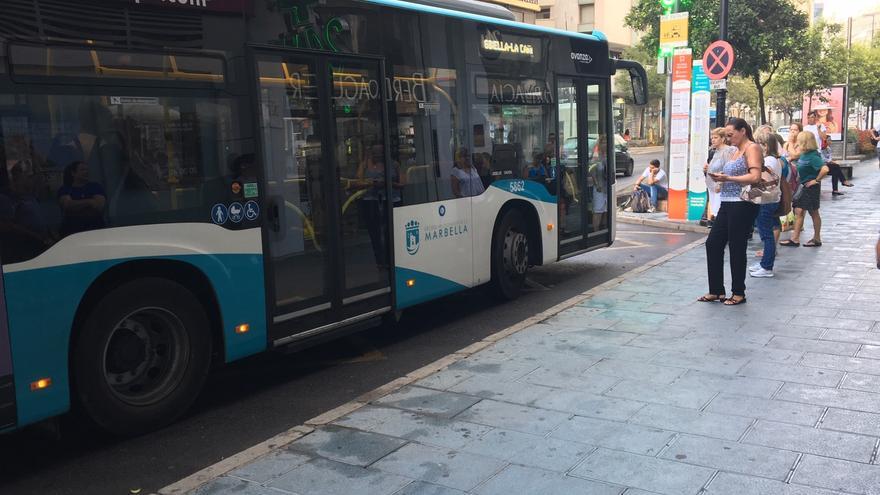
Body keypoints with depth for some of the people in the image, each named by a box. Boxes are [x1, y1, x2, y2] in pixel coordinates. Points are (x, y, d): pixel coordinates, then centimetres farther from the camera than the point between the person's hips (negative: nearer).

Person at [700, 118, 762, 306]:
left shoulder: (752, 148, -7)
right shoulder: (735, 151, 20)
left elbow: (755, 177, -19)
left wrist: (727, 178, -18)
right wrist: (720, 178, 6)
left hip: (743, 205, -9)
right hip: (727, 204, 9)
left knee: (737, 248, -2)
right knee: (713, 244, 6)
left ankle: (739, 293, 11)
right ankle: (716, 291, 14)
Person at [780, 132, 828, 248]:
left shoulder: (813, 156, -20)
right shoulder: (803, 155, 6)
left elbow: (825, 169, -33)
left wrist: (816, 180, -22)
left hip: (811, 187, -9)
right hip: (803, 186, 9)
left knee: (813, 213, 2)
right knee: (798, 211, 8)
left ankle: (817, 239, 13)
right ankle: (795, 239, 11)